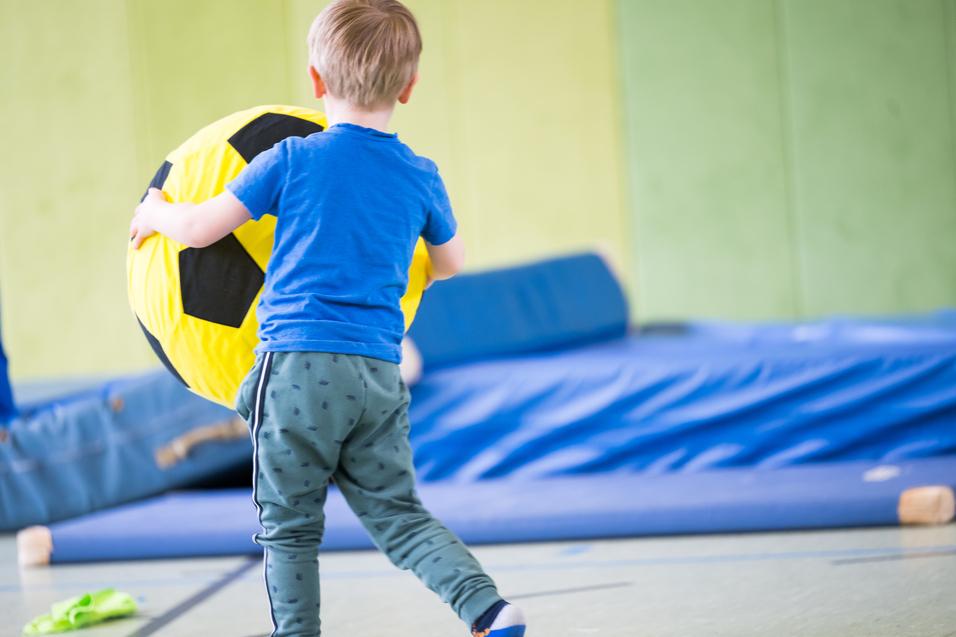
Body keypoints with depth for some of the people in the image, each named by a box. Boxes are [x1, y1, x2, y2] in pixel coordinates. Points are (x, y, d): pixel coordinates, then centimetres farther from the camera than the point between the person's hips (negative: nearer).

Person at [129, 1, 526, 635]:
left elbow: (199, 228, 1)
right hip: (379, 370, 4)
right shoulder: (422, 177, 8)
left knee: (289, 526, 7)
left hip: (298, 363, -4)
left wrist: (154, 212, 22)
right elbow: (451, 263, 25)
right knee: (397, 514, 11)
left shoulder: (293, 161, -4)